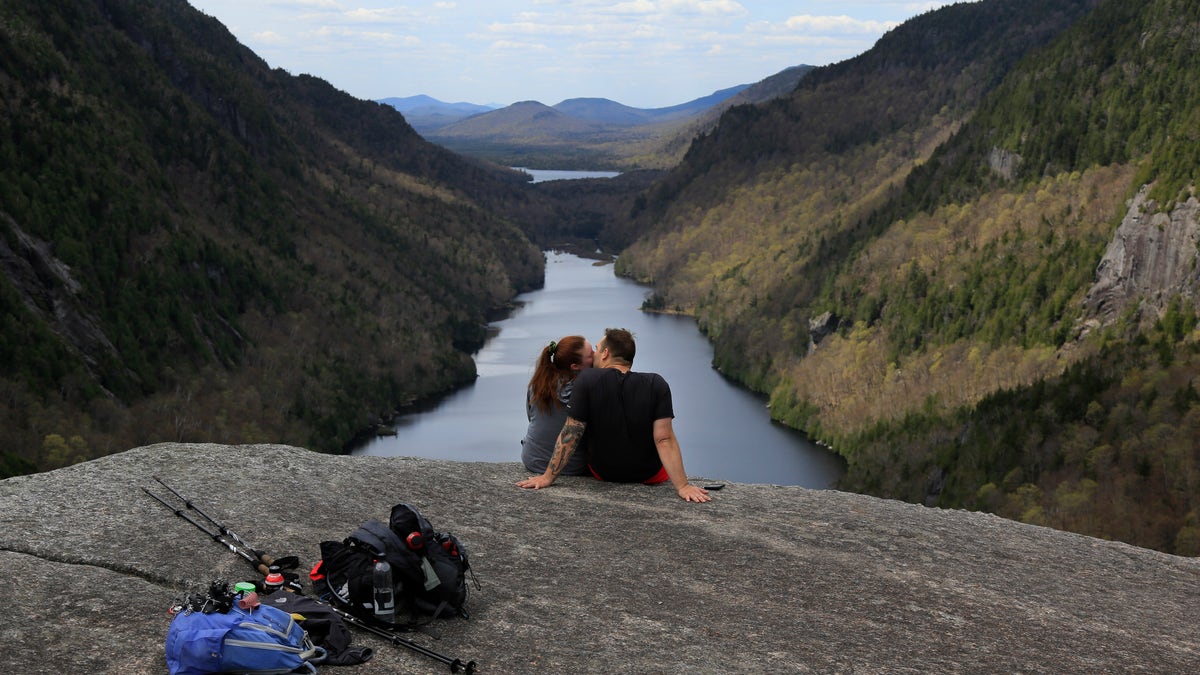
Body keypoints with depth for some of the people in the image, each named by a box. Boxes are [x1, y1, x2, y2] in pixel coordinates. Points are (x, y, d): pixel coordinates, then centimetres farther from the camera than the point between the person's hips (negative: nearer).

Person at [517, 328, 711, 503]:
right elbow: (664, 440, -24)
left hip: (603, 473, 0)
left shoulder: (586, 380, -19)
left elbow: (570, 434, -19)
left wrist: (548, 477, -13)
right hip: (649, 477, 0)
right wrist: (682, 486, -22)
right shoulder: (657, 385, -18)